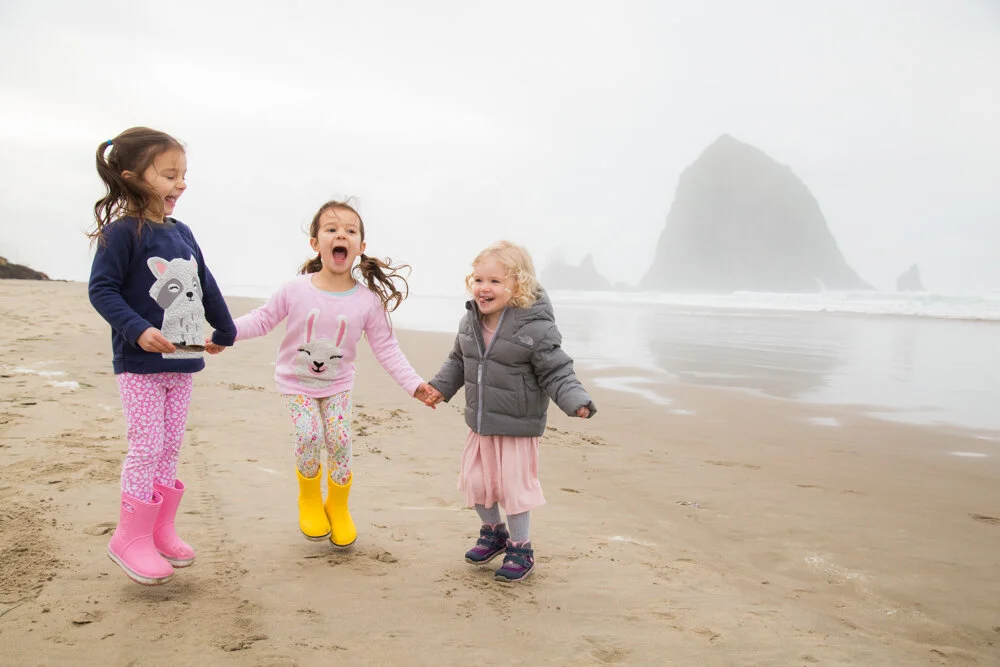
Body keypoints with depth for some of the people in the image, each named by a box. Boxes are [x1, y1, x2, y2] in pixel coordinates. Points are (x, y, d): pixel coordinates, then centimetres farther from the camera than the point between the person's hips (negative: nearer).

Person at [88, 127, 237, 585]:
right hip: (140, 363, -7)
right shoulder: (121, 232, -11)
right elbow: (101, 289, -15)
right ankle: (131, 537, 9)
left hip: (183, 361, 7)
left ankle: (161, 531, 23)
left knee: (170, 448, 12)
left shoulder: (181, 233, 11)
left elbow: (206, 286, 20)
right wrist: (138, 329, -26)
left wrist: (225, 331, 29)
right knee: (146, 448, -5)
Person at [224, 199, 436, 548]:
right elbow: (262, 319, -5)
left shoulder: (368, 300, -14)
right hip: (296, 382, -1)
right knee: (309, 435, -17)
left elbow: (386, 348, -8)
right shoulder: (295, 290, -16)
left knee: (339, 439, -7)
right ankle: (309, 499, 13)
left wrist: (414, 384, -15)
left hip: (338, 384, 1)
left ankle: (338, 507, 21)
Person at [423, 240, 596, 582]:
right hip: (480, 424, 6)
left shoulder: (536, 329, -20)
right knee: (475, 481, 16)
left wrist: (577, 401, -30)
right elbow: (458, 361, 17)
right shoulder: (470, 323, 0)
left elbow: (557, 373, -17)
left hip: (518, 426, -6)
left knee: (514, 486, 4)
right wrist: (440, 387, 11)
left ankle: (520, 549, 25)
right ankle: (493, 533, 41)